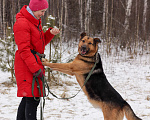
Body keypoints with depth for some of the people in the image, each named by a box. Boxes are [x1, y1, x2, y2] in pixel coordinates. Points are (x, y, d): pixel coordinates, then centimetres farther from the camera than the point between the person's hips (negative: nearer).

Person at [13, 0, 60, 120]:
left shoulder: (35, 21, 17)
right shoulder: (22, 23, -14)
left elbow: (42, 43, 22)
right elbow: (24, 50, -18)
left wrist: (51, 33, 3)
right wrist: (36, 68, -22)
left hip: (35, 64, 10)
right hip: (27, 65, -10)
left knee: (28, 98, 12)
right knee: (32, 98, -12)